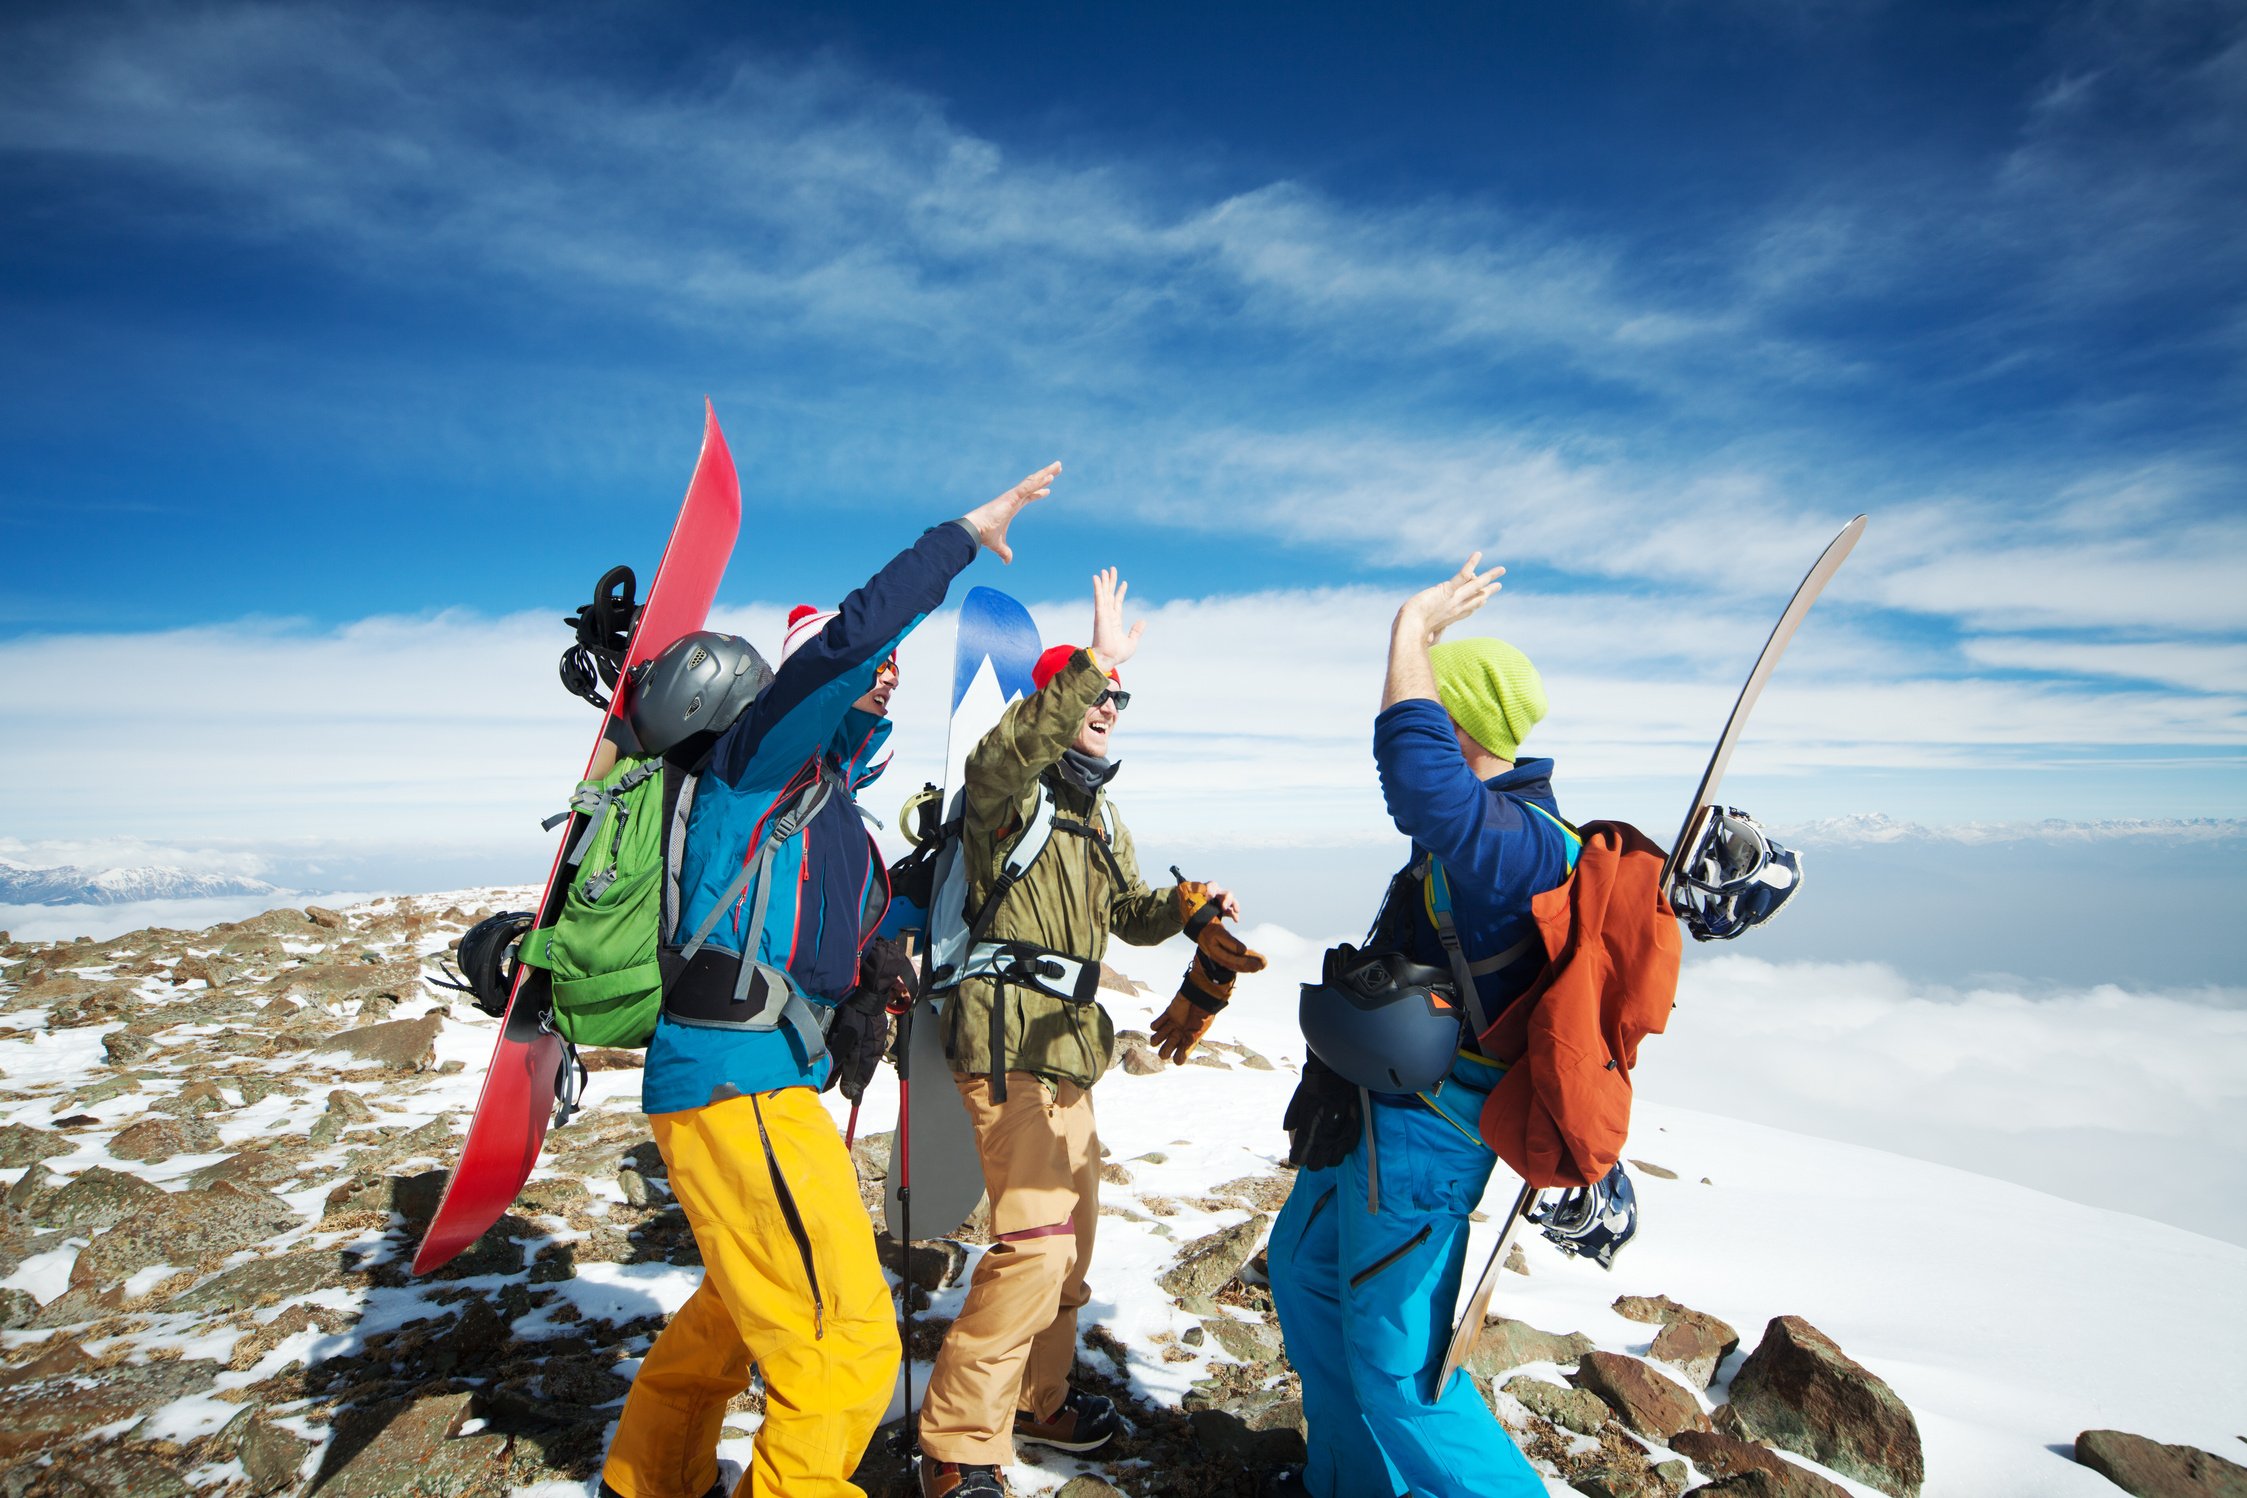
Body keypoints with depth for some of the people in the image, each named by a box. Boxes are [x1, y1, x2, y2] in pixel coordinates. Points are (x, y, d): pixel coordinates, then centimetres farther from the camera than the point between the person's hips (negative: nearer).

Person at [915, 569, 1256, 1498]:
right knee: (1035, 1240, -14)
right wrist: (1097, 659, -37)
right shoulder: (1007, 787, -8)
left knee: (1073, 1232, 17)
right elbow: (1014, 745, -33)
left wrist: (1185, 904, 2)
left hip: (1067, 1043, 9)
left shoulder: (1102, 817, 18)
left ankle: (1036, 1397, 36)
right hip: (1008, 1040, -9)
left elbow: (1129, 916, 22)